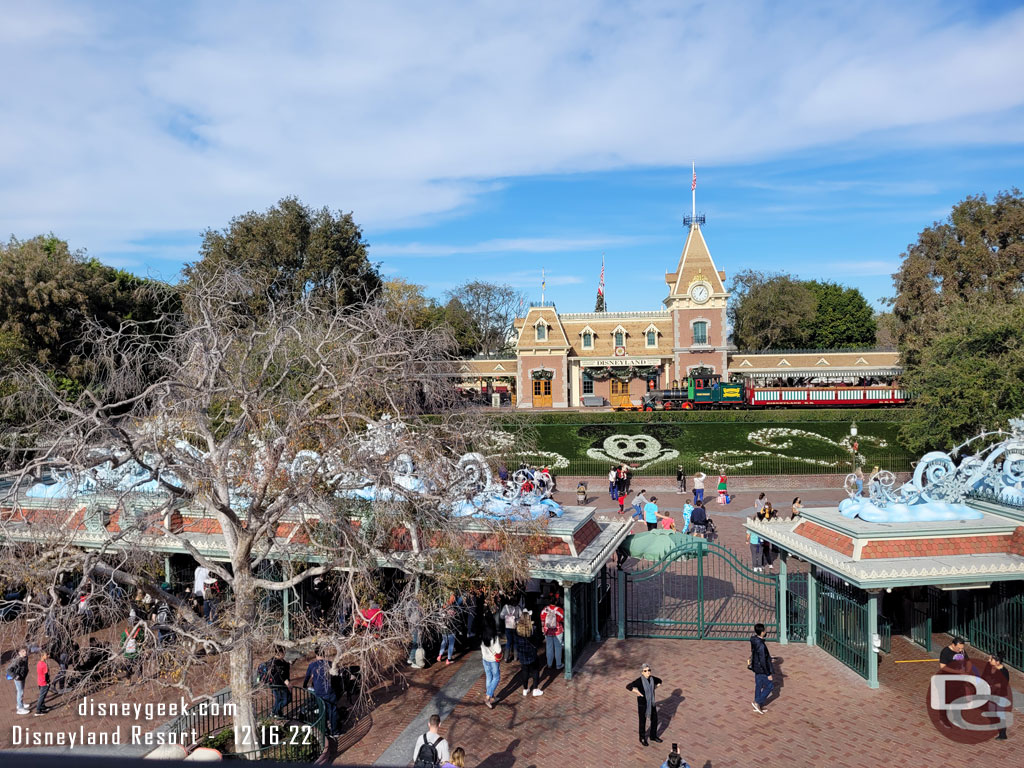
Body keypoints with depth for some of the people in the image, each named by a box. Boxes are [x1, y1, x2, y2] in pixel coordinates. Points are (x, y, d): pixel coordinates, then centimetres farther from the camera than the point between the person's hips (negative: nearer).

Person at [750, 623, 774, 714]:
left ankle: (758, 706, 30)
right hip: (762, 670, -8)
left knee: (758, 686, 18)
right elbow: (763, 662, -26)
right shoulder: (761, 645, -31)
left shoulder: (754, 640, -3)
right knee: (770, 686, 9)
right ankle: (757, 702, 11)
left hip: (756, 668, 8)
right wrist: (769, 674, -17)